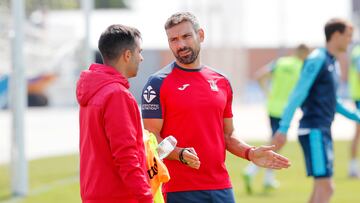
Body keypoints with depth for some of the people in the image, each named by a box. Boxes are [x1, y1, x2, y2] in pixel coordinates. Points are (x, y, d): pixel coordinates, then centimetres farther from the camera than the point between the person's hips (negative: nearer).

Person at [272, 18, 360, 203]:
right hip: (313, 131, -9)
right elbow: (298, 94, -16)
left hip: (323, 131, 9)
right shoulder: (317, 59, -11)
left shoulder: (333, 63, 17)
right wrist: (283, 129, -20)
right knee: (325, 188, -14)